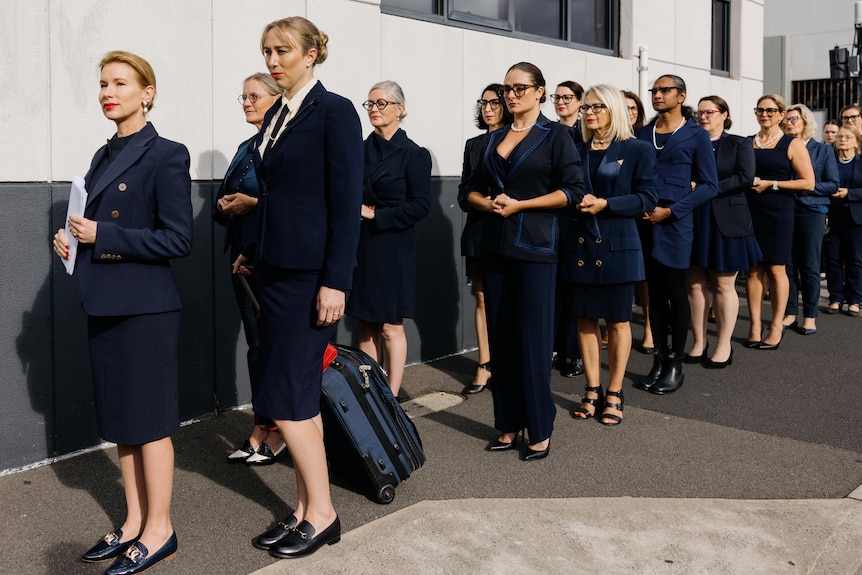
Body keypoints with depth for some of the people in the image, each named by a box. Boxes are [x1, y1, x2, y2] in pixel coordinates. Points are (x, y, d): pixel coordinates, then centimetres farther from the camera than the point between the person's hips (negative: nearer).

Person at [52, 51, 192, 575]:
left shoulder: (165, 155, -11)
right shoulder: (105, 156, 14)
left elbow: (177, 240, -16)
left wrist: (101, 235, -17)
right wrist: (73, 238, 1)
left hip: (145, 309, -8)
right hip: (106, 307, 8)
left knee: (149, 421, 1)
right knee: (121, 420, 14)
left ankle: (159, 532, 14)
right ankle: (135, 522, 27)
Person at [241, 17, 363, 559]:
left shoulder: (334, 111, -9)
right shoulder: (276, 115, 14)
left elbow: (347, 202, -15)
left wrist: (336, 282, -19)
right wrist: (254, 250, 18)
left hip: (311, 270, -8)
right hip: (275, 266, 8)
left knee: (286, 394, -6)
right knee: (300, 392, 11)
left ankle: (321, 512, 8)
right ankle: (306, 509, 20)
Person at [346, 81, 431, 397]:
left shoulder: (413, 154, -5)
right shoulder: (361, 151, 10)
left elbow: (420, 205, -11)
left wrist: (375, 215, -12)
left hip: (392, 249, -5)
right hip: (360, 248, 5)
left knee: (390, 327, 0)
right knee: (366, 327, 8)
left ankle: (390, 398, 8)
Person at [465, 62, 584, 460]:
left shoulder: (555, 135, 0)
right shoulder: (494, 139, 16)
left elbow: (572, 191, -8)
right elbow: (473, 188, 18)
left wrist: (519, 204, -13)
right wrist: (487, 203, -4)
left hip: (534, 247, -5)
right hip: (495, 246, 5)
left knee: (533, 338, -5)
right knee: (500, 337, 6)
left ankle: (540, 430, 6)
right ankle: (509, 424, 16)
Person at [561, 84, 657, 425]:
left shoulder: (637, 150, -1)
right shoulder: (576, 152, 11)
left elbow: (648, 197, -7)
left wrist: (605, 204, -17)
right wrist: (575, 202, -8)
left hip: (617, 246, -4)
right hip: (579, 245, 4)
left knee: (618, 321, 4)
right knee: (585, 319, 7)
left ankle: (614, 395, 13)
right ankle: (593, 390, 17)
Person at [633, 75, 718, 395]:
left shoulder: (695, 136, 0)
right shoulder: (642, 134, 12)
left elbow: (709, 185, -3)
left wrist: (671, 210, -12)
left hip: (675, 224, -3)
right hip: (646, 222, 4)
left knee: (676, 293, 1)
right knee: (655, 293, 7)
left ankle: (675, 366, 11)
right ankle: (659, 361, 15)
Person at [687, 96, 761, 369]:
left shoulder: (739, 144, 5)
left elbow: (745, 178, -9)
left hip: (726, 222, -2)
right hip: (694, 221, 3)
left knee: (723, 286, 1)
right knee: (695, 284, 3)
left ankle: (724, 347, 9)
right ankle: (698, 343, 13)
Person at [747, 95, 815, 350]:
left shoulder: (792, 144, 0)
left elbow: (808, 182, -6)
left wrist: (770, 184, -12)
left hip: (778, 213, -3)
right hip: (750, 211, 3)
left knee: (776, 269, 1)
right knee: (754, 268, 2)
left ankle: (776, 327, 8)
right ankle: (755, 325, 8)